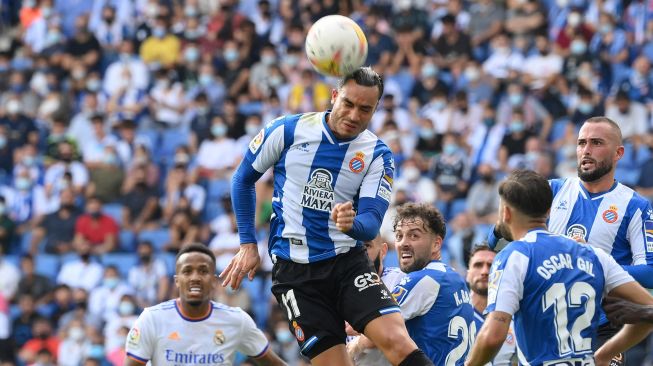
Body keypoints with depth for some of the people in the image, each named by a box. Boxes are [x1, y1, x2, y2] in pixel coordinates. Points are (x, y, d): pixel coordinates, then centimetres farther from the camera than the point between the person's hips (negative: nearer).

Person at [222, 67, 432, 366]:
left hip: (348, 262, 1)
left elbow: (371, 223, -11)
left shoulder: (378, 155, -2)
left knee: (397, 341, -23)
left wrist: (351, 224, -35)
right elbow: (243, 178, 11)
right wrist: (248, 245, 7)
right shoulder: (288, 130, -3)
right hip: (294, 271, -1)